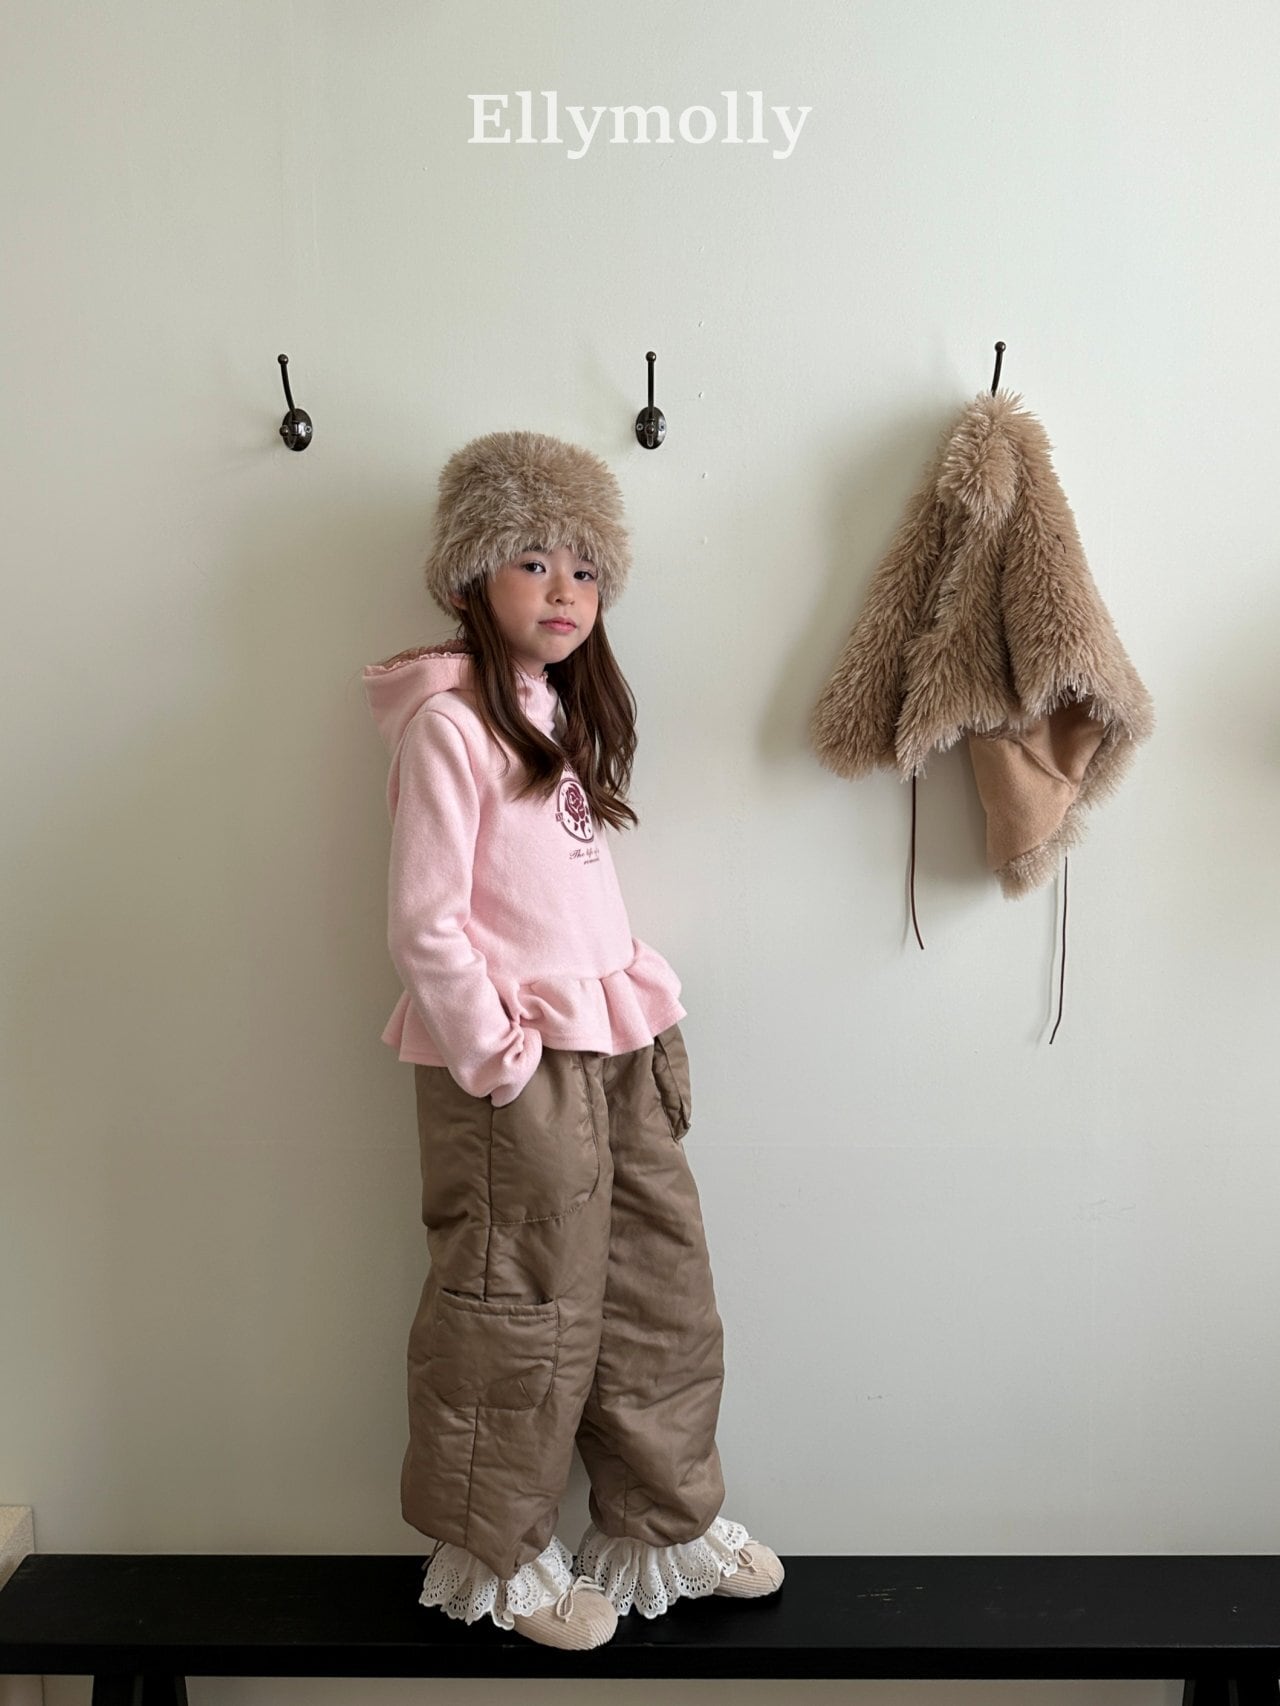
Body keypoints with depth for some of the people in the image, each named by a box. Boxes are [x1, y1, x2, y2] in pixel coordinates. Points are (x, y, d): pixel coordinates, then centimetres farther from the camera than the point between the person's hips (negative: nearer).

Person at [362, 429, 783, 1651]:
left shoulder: (563, 708, 14)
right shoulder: (446, 722, -12)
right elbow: (422, 920, -16)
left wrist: (644, 1001, 9)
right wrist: (492, 1056, -15)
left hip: (617, 1048, 8)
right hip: (514, 1067, -8)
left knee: (661, 1295, 15)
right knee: (522, 1320, 6)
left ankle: (665, 1523, 35)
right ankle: (493, 1561, 28)